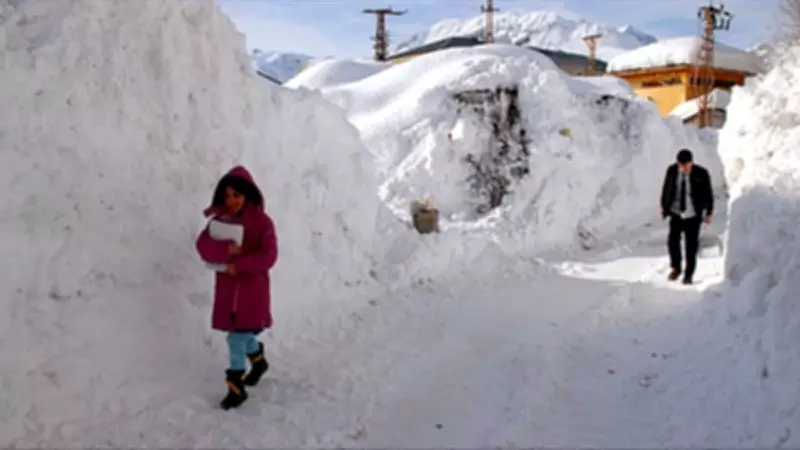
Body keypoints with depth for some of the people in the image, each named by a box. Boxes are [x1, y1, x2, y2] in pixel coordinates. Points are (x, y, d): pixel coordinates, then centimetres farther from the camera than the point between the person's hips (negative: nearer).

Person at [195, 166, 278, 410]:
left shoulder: (261, 221, -12)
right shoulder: (220, 219, 1)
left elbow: (268, 255, -17)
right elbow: (203, 244, -10)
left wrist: (239, 265, -24)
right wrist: (226, 250, -27)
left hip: (252, 286, -5)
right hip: (226, 285, 5)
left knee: (238, 335, -5)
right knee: (241, 332, 16)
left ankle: (236, 387, 5)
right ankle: (258, 360, 45)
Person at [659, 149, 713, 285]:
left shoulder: (701, 173, -12)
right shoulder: (671, 170, -7)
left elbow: (708, 193, -2)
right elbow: (666, 188, 9)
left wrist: (709, 213, 1)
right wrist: (663, 206, 15)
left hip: (693, 215, -1)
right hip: (676, 213, 2)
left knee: (691, 246, 2)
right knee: (672, 241, -10)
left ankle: (688, 275, 19)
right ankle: (676, 268, 16)